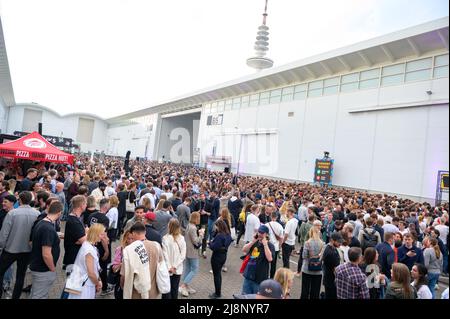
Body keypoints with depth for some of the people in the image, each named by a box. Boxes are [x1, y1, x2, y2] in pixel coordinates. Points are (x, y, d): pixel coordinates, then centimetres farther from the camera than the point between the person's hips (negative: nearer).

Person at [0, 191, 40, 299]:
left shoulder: (12, 213, -16)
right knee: (21, 276, 16)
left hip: (11, 249, -2)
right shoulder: (37, 214, -11)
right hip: (27, 250, 3)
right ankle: (15, 297, 24)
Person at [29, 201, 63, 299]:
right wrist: (53, 270, -15)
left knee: (35, 295, 23)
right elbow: (46, 255, -28)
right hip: (43, 270, -9)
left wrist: (57, 236, 30)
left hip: (36, 267, 10)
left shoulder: (41, 223, 2)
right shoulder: (48, 228, -28)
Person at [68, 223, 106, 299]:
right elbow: (91, 273, -23)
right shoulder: (89, 250, -24)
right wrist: (98, 284, -7)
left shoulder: (87, 245, 4)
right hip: (84, 287, -9)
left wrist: (98, 280, 6)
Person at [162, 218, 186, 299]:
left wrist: (169, 267, -9)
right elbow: (183, 255, -6)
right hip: (178, 269, 3)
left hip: (168, 270, -3)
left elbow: (165, 254, -15)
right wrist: (175, 266, -5)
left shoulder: (165, 238, -15)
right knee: (175, 290, 16)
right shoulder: (182, 239, -6)